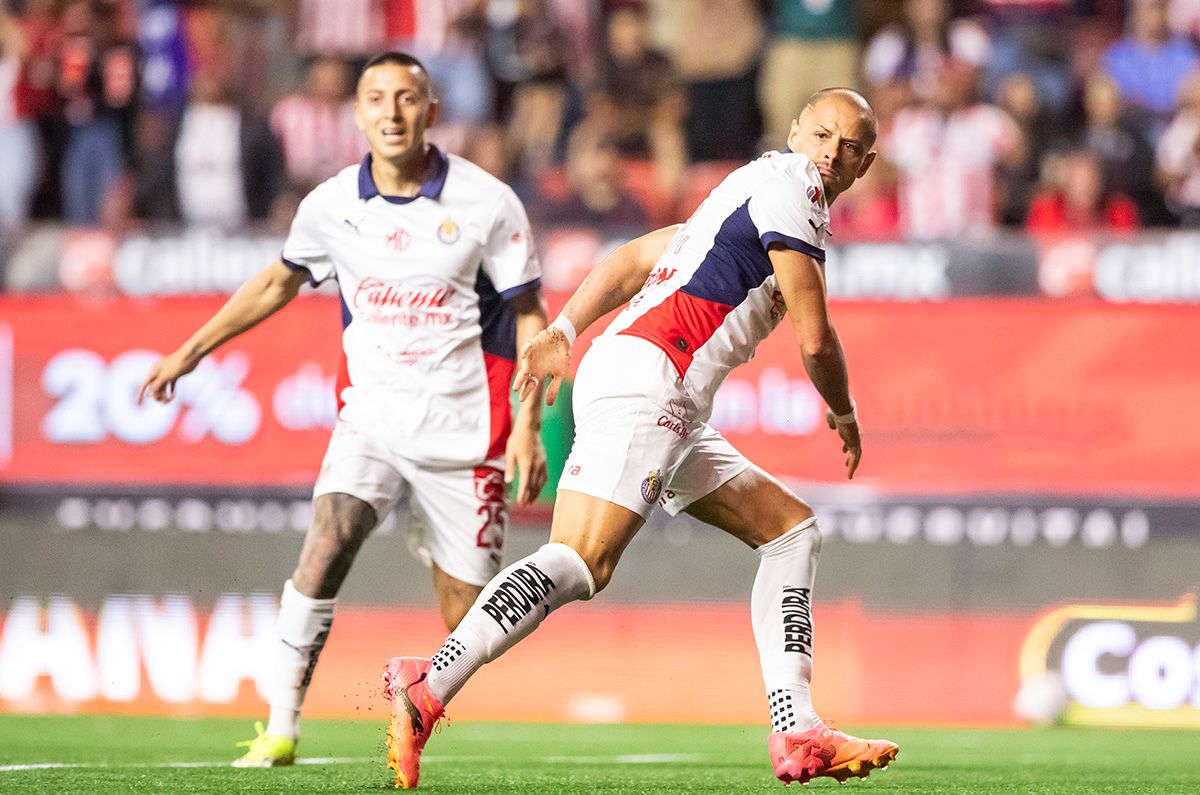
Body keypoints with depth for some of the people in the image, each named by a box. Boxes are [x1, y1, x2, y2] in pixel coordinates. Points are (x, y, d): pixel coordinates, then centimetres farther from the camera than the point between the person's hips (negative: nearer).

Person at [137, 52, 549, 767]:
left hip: (461, 428, -1)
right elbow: (279, 281, 20)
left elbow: (529, 317, -1)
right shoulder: (332, 205, 1)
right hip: (371, 413, 1)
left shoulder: (487, 202, -8)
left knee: (468, 613, -2)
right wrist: (192, 351, 21)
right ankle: (281, 729, -18)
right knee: (328, 543, -21)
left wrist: (529, 426, -9)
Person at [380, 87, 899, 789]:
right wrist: (845, 417, 14)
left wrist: (563, 332, 19)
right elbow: (815, 339, -4)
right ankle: (428, 687, -28)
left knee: (792, 528, 12)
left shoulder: (748, 191, 27)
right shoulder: (788, 186, -3)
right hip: (646, 382, -11)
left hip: (670, 414, 11)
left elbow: (636, 258, 28)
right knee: (581, 564, -23)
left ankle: (797, 731, 5)